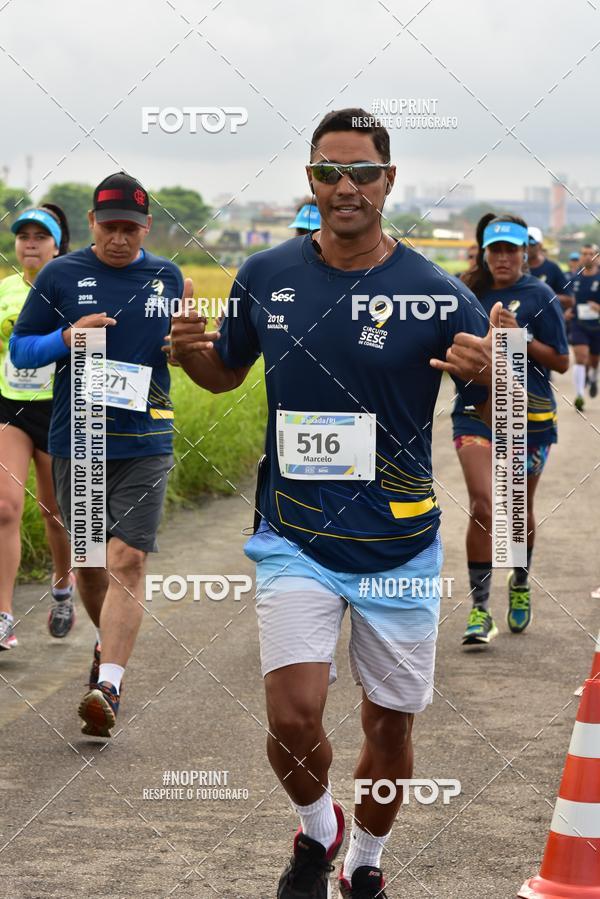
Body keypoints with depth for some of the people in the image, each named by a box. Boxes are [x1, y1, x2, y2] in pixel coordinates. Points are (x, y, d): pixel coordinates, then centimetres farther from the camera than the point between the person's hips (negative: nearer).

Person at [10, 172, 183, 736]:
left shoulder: (166, 277, 8)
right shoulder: (61, 276, 2)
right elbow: (20, 350, 5)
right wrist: (68, 336, -14)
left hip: (145, 442, -1)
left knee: (127, 559, -13)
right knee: (87, 559, 12)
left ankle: (109, 683, -16)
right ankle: (107, 640, 40)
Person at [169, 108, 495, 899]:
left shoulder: (435, 294, -9)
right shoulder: (267, 277, 0)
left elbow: (504, 416, -4)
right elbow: (226, 372, 16)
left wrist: (491, 376, -27)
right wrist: (190, 352, -7)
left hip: (400, 546, 0)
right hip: (296, 537, 1)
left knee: (389, 724, 10)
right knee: (293, 716, -14)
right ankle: (317, 831, 19)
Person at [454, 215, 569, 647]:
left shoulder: (539, 296, -4)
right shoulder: (472, 294, 6)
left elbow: (562, 361, -5)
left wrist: (521, 337, -17)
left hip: (530, 415, -1)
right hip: (477, 410, 2)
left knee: (521, 510, 13)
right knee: (483, 505, -14)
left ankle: (521, 584, 41)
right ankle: (480, 610, -11)